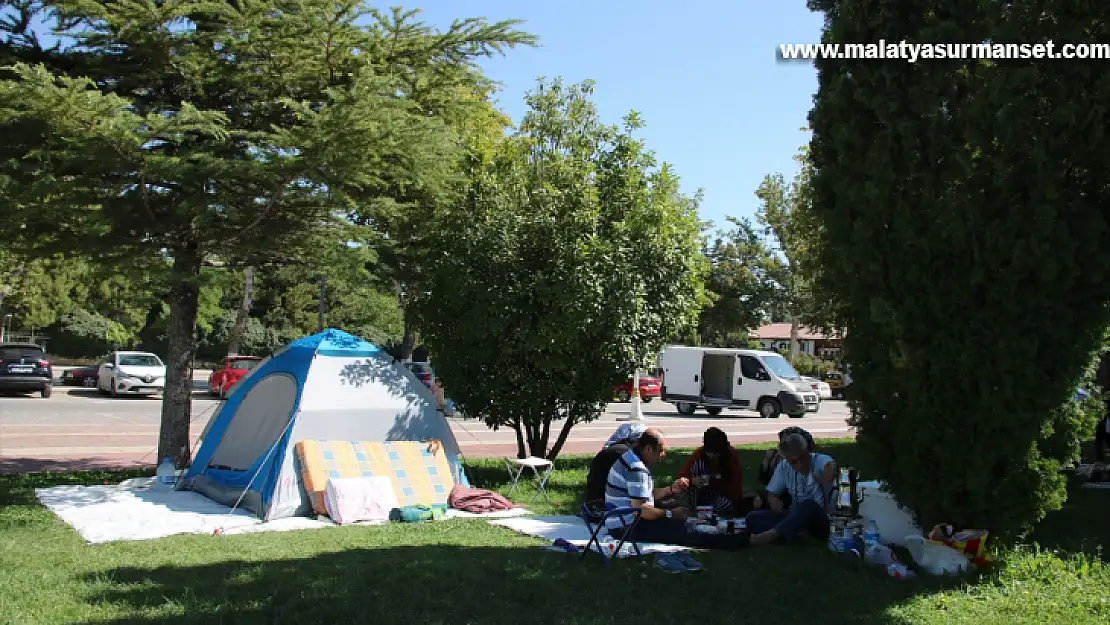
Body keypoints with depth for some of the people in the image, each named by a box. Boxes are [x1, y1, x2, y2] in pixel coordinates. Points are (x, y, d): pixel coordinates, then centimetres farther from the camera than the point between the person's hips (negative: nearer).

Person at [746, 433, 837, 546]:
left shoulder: (821, 461, -13)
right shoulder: (784, 467, 2)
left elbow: (831, 466, -36)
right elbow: (772, 496, 6)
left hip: (820, 523, -5)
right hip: (795, 518, 5)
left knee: (808, 504, -37)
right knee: (752, 518, -15)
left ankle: (772, 534, -35)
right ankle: (797, 534, -30)